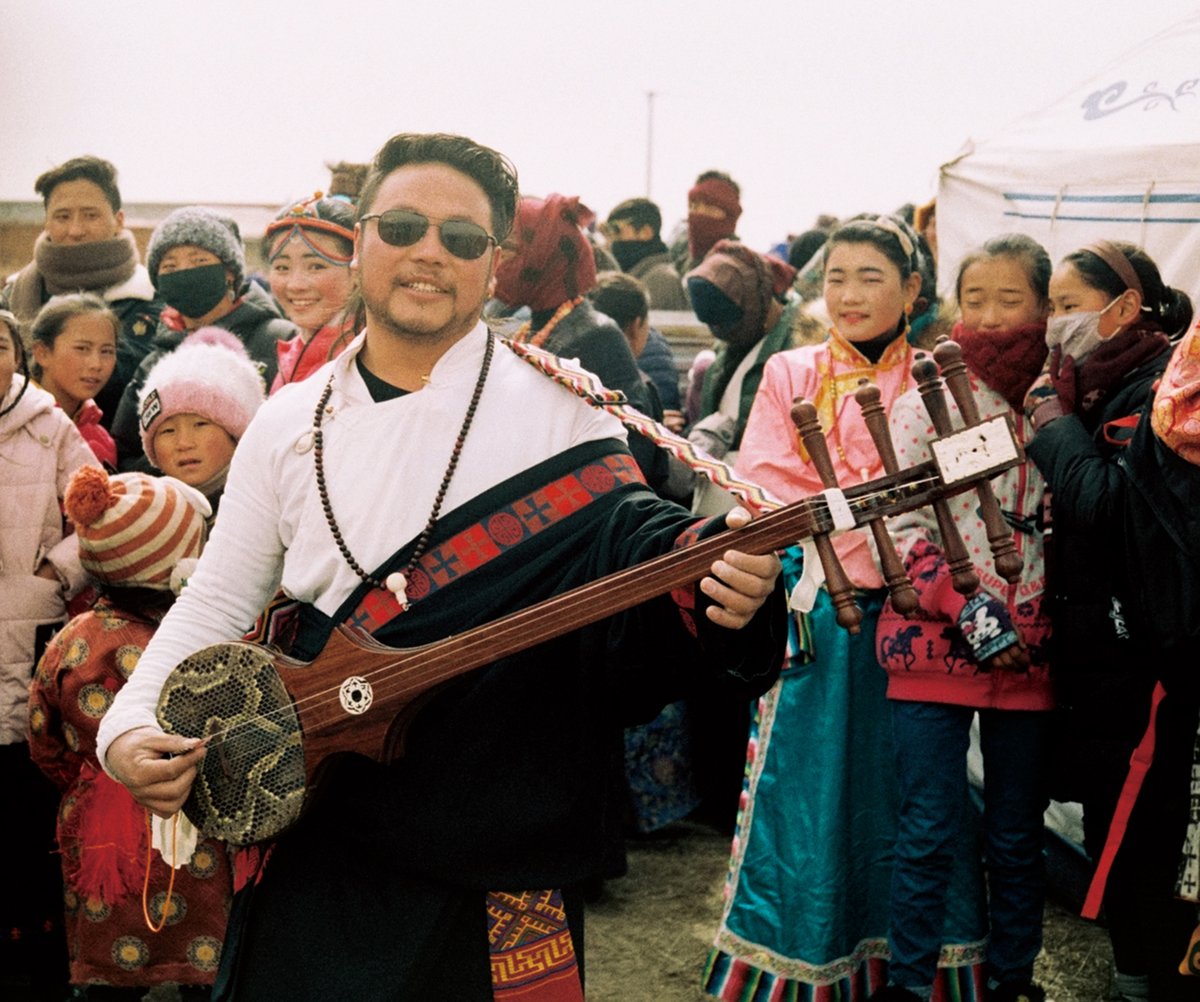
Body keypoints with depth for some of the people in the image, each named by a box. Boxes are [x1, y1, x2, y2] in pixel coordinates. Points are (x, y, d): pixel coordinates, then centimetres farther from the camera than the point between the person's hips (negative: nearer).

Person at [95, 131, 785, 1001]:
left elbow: (629, 527, -13)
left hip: (500, 830, -3)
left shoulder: (557, 403, -3)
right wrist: (130, 726, -6)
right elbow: (217, 603, 8)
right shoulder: (291, 424, 6)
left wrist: (716, 566, -36)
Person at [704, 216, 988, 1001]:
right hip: (815, 612, 0)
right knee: (806, 783, 3)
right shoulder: (790, 375, 7)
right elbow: (764, 493, -2)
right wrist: (871, 526, -14)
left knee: (902, 787, 5)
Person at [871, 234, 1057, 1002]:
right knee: (930, 831, 1)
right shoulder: (925, 400, 0)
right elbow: (902, 523, -7)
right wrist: (970, 609, -15)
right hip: (935, 644, -2)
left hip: (1031, 652, 2)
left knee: (1019, 834, 12)